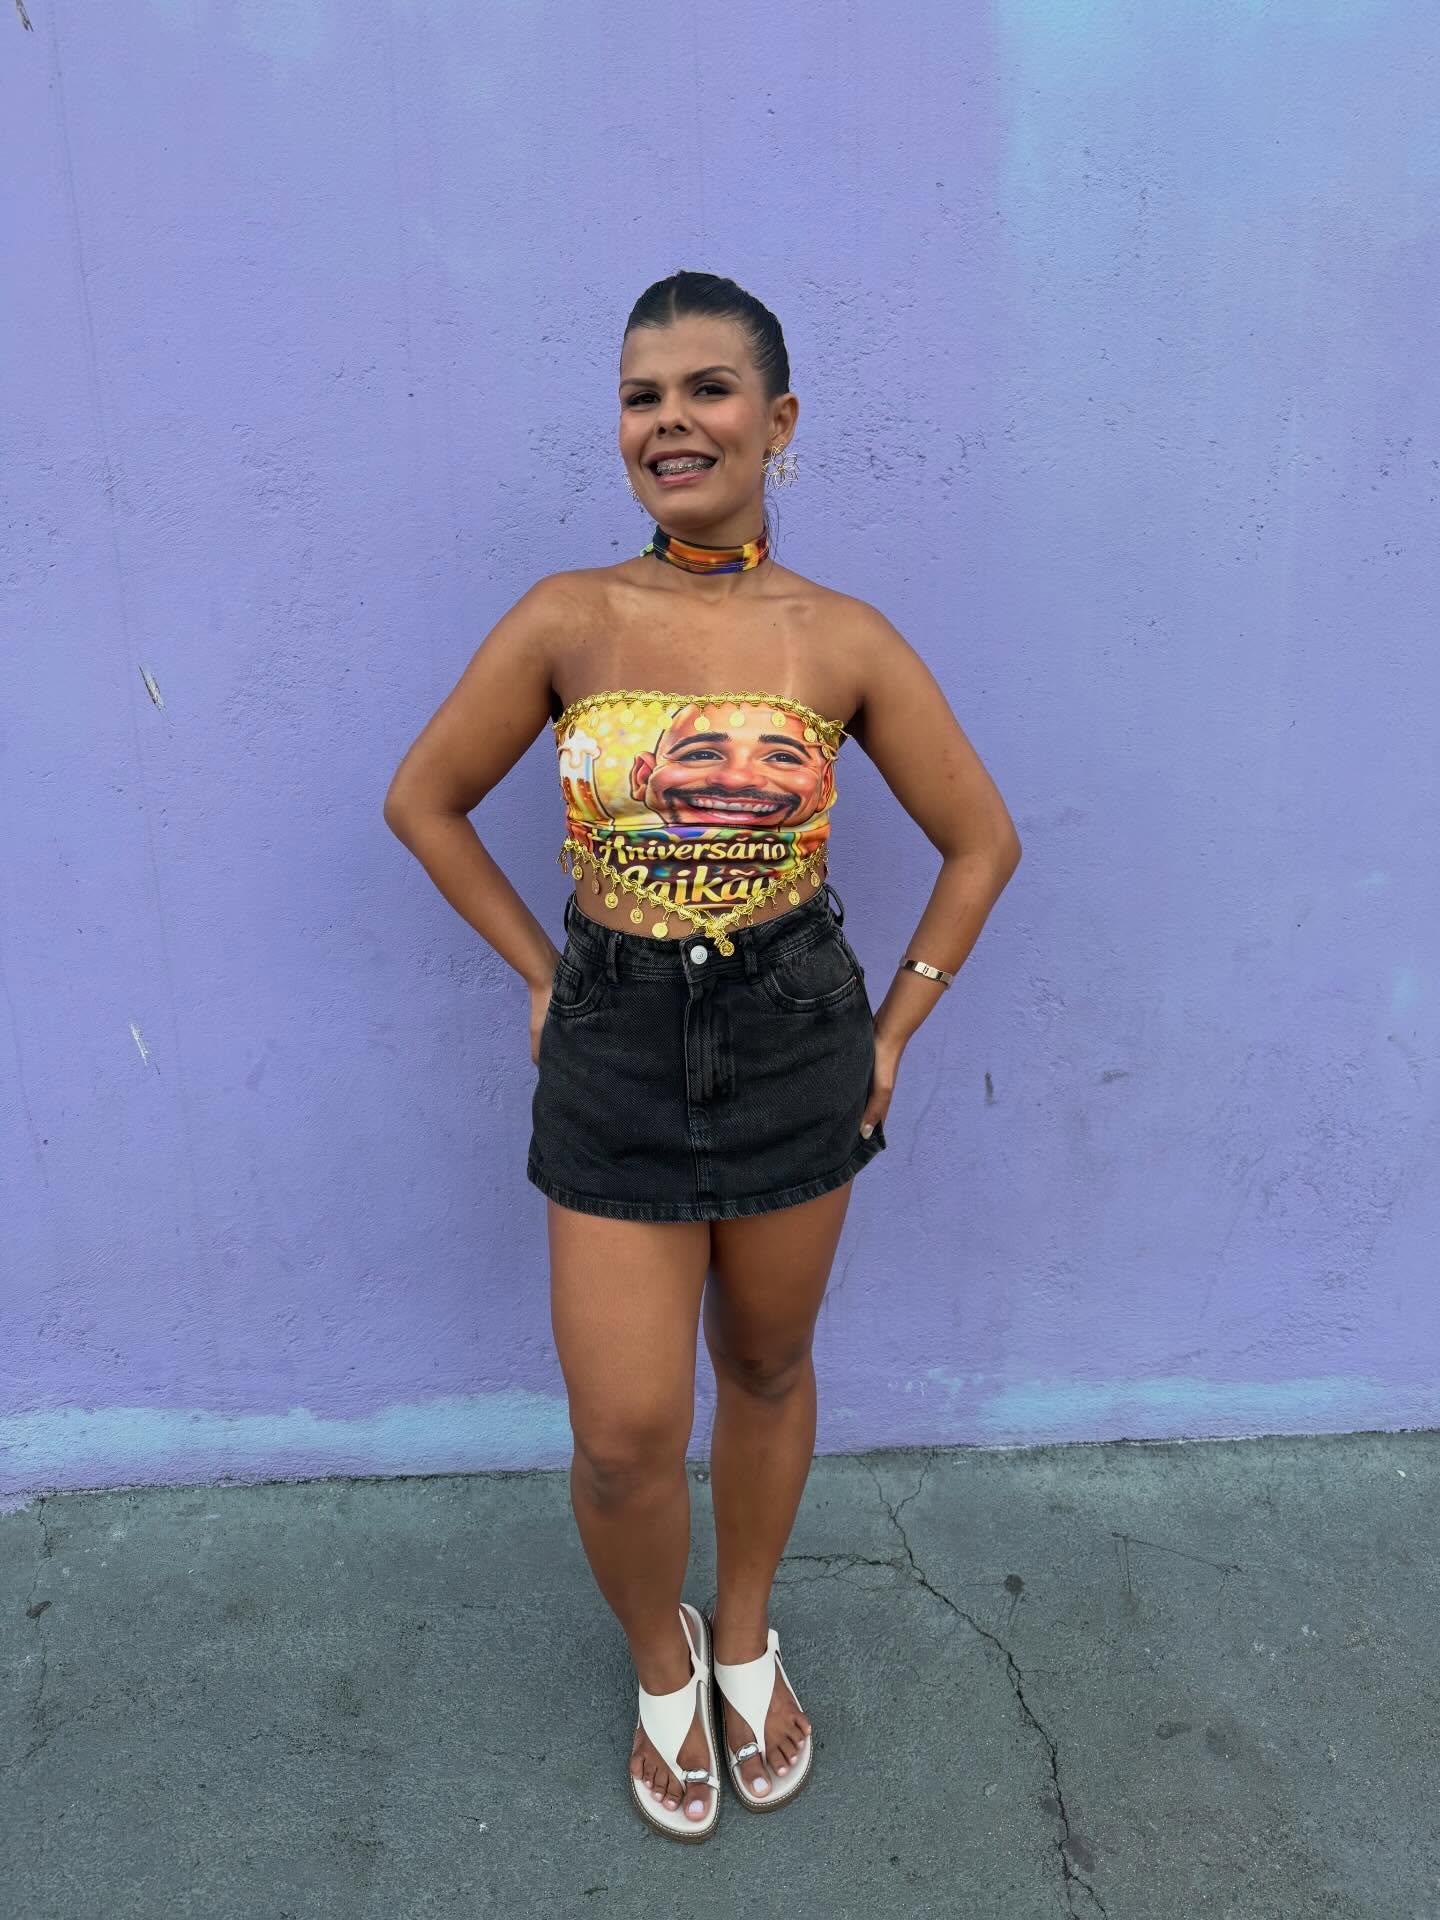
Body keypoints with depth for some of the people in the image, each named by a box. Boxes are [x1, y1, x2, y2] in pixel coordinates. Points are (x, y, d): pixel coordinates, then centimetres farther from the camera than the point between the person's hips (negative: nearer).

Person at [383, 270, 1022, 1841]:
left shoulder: (841, 640, -6)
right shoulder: (567, 620, -7)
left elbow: (981, 841, 3)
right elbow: (423, 800, 4)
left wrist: (892, 1031, 1)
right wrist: (541, 970, 2)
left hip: (795, 1045, 1)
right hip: (613, 1054, 0)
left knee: (767, 1372, 18)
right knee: (623, 1435, 2)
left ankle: (744, 1635, 46)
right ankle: (662, 1663, 36)